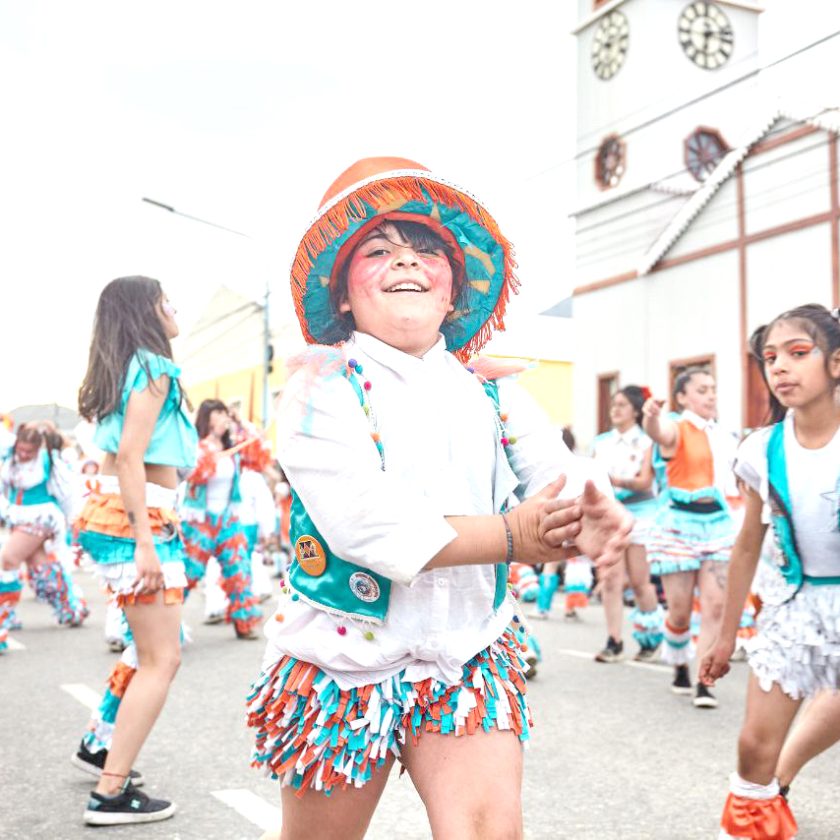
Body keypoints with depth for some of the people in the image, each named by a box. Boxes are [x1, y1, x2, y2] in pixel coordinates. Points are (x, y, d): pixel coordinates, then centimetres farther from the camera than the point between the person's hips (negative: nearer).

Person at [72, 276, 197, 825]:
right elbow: (130, 456, -20)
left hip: (110, 512, 10)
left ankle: (99, 744, 32)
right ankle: (111, 794, -4)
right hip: (138, 518, -10)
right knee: (161, 661, -6)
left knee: (155, 646, 23)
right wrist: (145, 543, -23)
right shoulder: (154, 368, -12)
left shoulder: (123, 369, 16)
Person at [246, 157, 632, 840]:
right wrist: (511, 537, -25)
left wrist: (598, 514, -32)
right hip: (345, 662, -2)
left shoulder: (492, 395, 4)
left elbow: (561, 474, -8)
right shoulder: (323, 387, -10)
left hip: (470, 658, 3)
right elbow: (364, 520, -24)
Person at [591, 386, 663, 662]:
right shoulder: (601, 442, 11)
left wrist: (616, 480, -25)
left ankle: (652, 639, 21)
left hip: (639, 513, -3)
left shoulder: (646, 441, -1)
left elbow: (645, 481, -10)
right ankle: (614, 642, -2)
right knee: (610, 578, -6)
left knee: (639, 582, 2)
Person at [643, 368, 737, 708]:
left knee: (715, 605, -7)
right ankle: (680, 668, 27)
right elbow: (659, 433, -32)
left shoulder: (723, 436, 12)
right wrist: (651, 415, -55)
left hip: (718, 524, 5)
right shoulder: (677, 430, -6)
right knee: (680, 611, 1)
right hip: (679, 523, -4)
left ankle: (704, 684, -3)